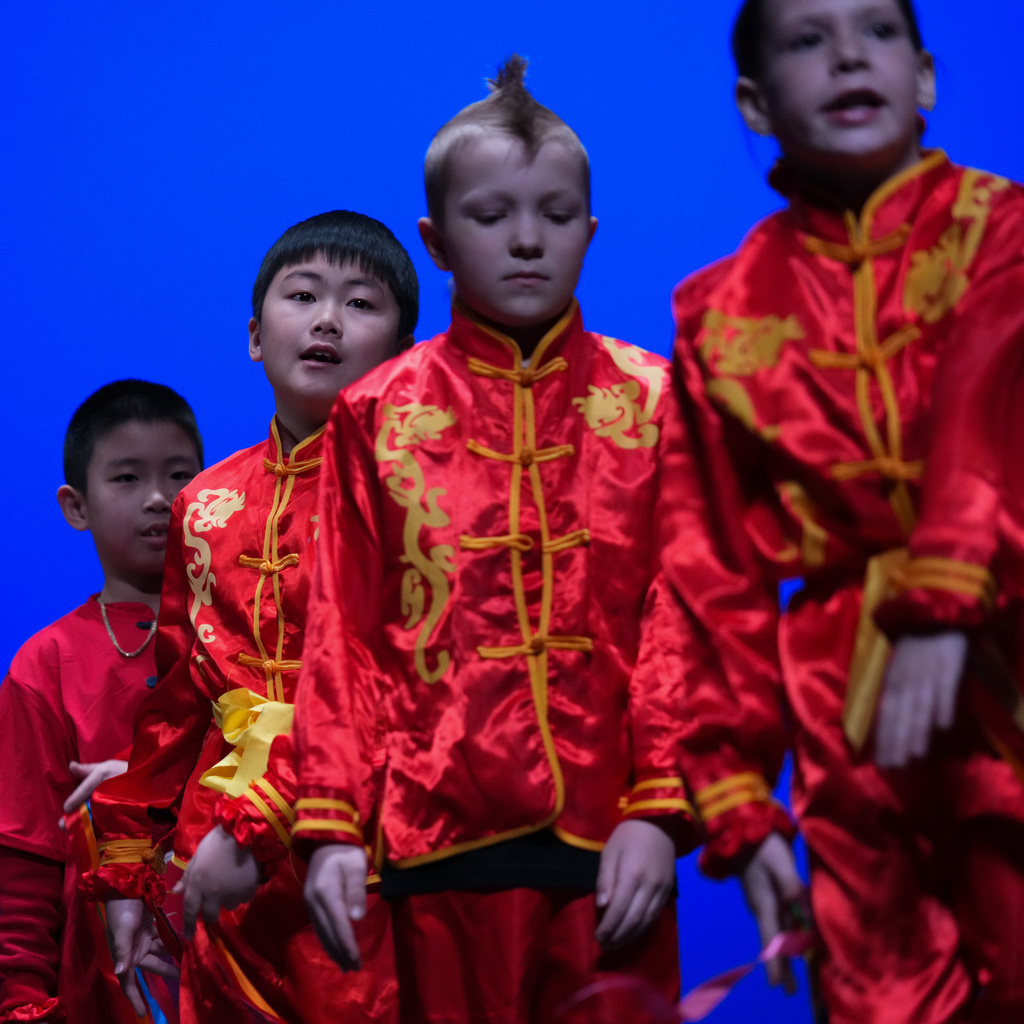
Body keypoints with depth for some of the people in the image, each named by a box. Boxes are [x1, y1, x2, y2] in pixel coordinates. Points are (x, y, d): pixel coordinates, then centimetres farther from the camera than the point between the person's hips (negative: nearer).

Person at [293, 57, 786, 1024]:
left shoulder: (651, 400, 9)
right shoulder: (377, 416, 10)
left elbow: (680, 619, 3)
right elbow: (344, 634, 6)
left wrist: (658, 807, -7)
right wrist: (332, 825, -2)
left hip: (610, 836, 0)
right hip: (444, 835, 0)